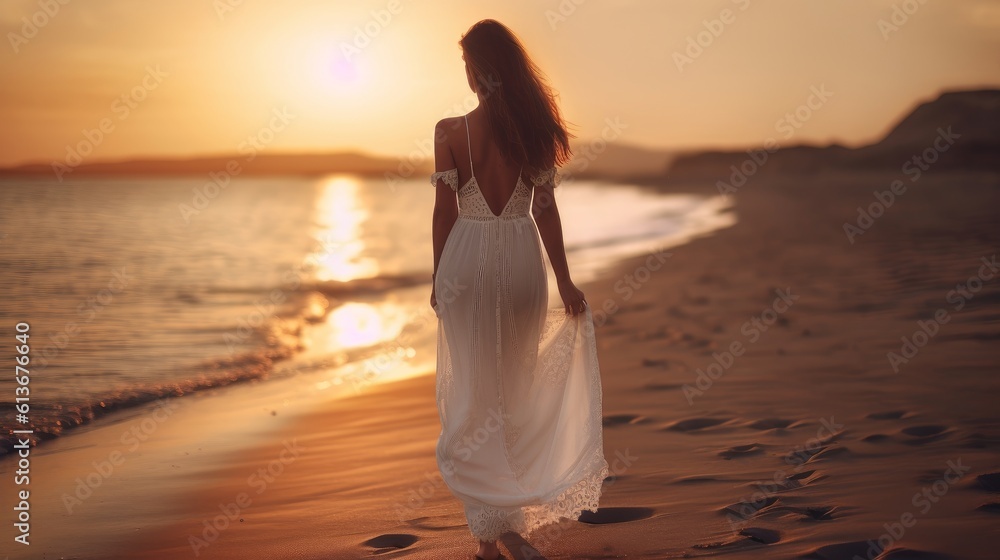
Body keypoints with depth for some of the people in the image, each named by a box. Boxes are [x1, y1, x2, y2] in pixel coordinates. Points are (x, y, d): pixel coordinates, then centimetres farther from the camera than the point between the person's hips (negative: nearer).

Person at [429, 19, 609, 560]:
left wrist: (438, 278, 5)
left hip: (468, 259, -3)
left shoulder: (450, 130, -9)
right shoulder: (536, 128, -2)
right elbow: (545, 210, -1)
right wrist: (565, 280, 6)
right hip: (523, 257, 3)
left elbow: (445, 211, -6)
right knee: (519, 387, 18)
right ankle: (519, 506, 31)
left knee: (474, 392, 7)